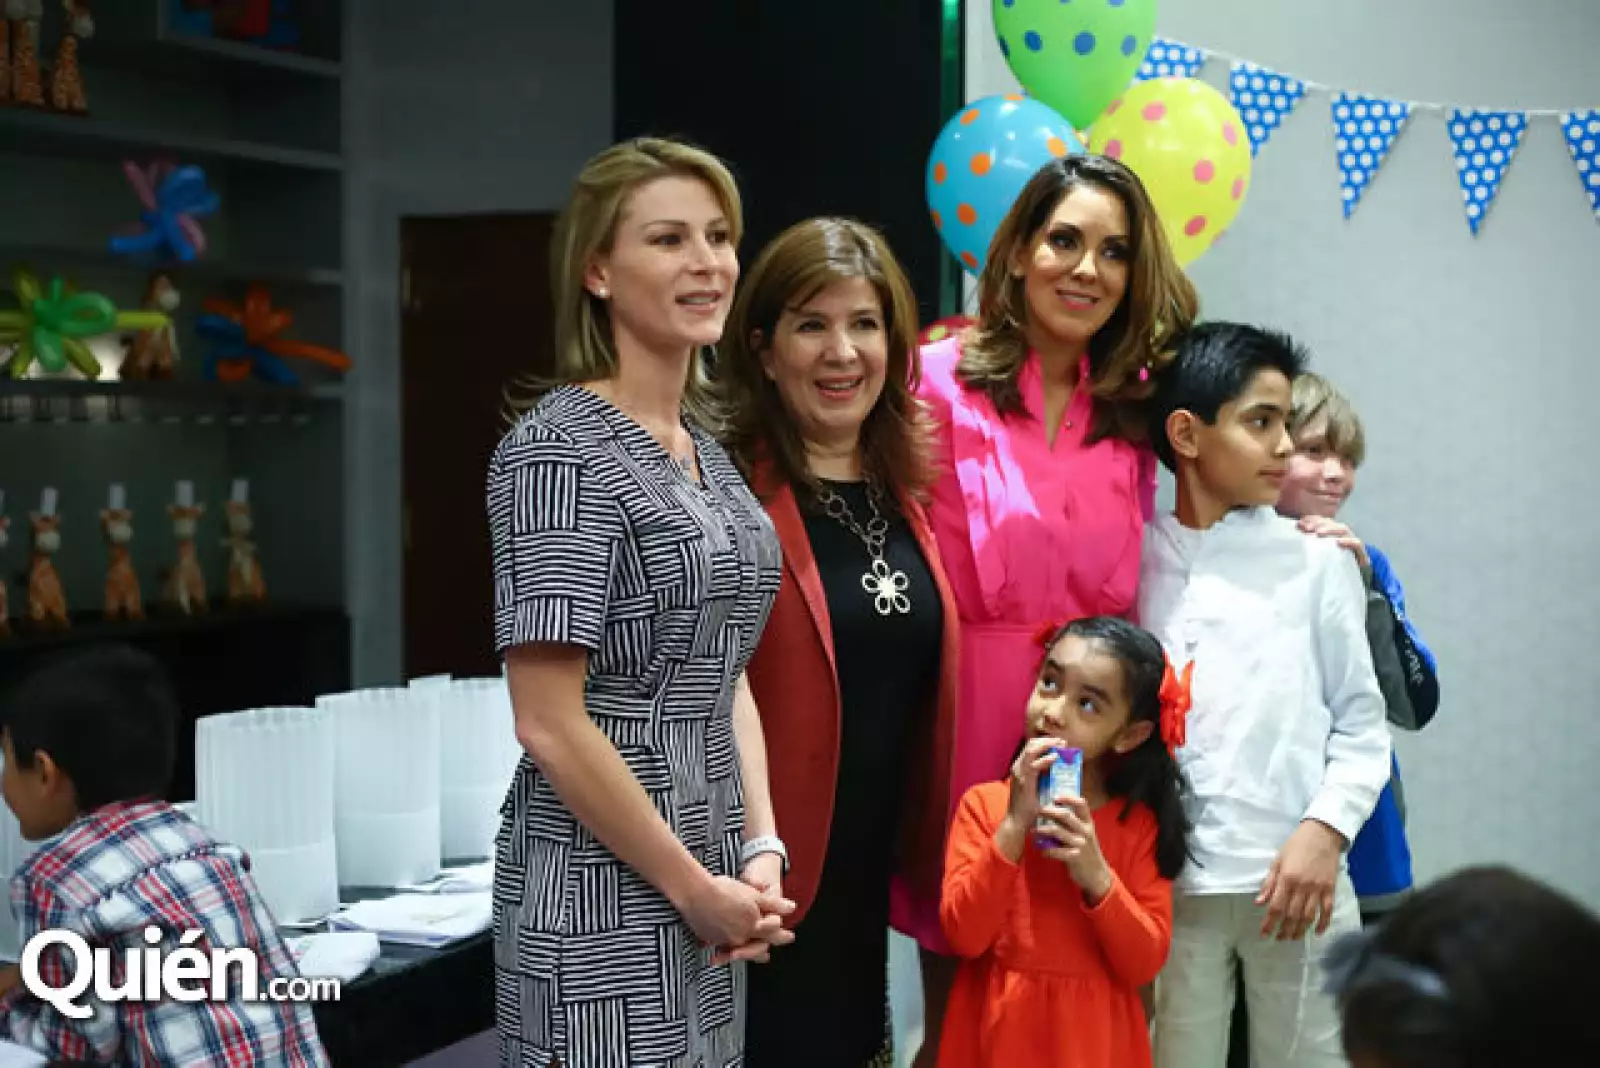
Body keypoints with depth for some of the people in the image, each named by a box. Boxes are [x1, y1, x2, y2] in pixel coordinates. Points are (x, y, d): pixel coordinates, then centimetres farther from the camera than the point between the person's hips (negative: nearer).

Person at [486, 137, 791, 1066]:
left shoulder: (704, 448, 9)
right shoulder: (560, 447, -15)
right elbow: (549, 724, -19)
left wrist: (760, 852, 1)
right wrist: (694, 887, -13)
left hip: (708, 882, 8)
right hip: (605, 889, -8)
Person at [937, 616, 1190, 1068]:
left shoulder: (1140, 824, -4)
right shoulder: (984, 804, -7)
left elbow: (1145, 964, -8)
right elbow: (964, 936, -15)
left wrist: (1097, 878, -22)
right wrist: (1015, 825, -20)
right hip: (997, 1029, 0)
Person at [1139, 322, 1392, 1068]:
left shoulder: (1318, 563, 3)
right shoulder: (1132, 562, 6)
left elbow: (1361, 724, 4)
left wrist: (1324, 831, -10)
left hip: (1297, 879, 0)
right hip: (1168, 884, 1)